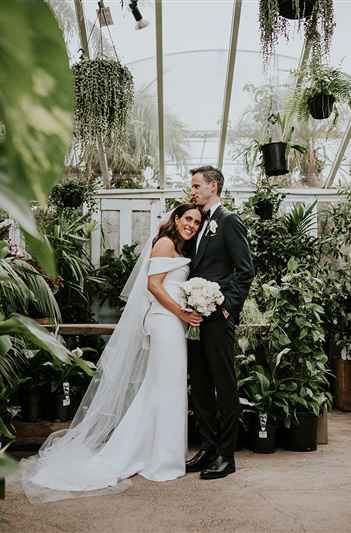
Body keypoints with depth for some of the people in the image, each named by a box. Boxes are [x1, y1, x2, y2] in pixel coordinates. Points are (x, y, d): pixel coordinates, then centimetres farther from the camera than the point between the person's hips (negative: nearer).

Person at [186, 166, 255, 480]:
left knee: (224, 386, 0)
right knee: (200, 387, 12)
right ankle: (208, 448, 23)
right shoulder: (201, 225, 20)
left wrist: (228, 306, -15)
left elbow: (246, 270, -10)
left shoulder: (229, 221, -4)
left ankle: (226, 455, 9)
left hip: (218, 317, -9)